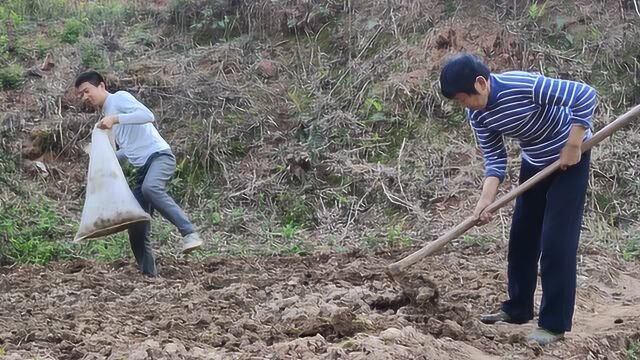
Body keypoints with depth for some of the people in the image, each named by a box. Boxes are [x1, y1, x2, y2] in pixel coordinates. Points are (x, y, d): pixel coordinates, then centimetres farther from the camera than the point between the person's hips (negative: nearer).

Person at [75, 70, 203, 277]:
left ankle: (189, 233, -40)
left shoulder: (119, 98, 2)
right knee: (136, 229, -1)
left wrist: (116, 119, -21)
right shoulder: (106, 117, 26)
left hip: (159, 155, -9)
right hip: (142, 167, 9)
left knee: (150, 188, -41)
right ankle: (149, 276, 5)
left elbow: (148, 115, -16)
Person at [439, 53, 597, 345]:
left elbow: (586, 95, -32)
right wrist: (485, 201, -21)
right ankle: (518, 309, 26)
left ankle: (554, 324, -2)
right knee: (522, 237, 11)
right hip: (534, 162, 7)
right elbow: (495, 160, -8)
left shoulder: (524, 85, -33)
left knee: (557, 241, -9)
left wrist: (573, 146, -28)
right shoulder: (477, 115, -11)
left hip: (569, 158, -7)